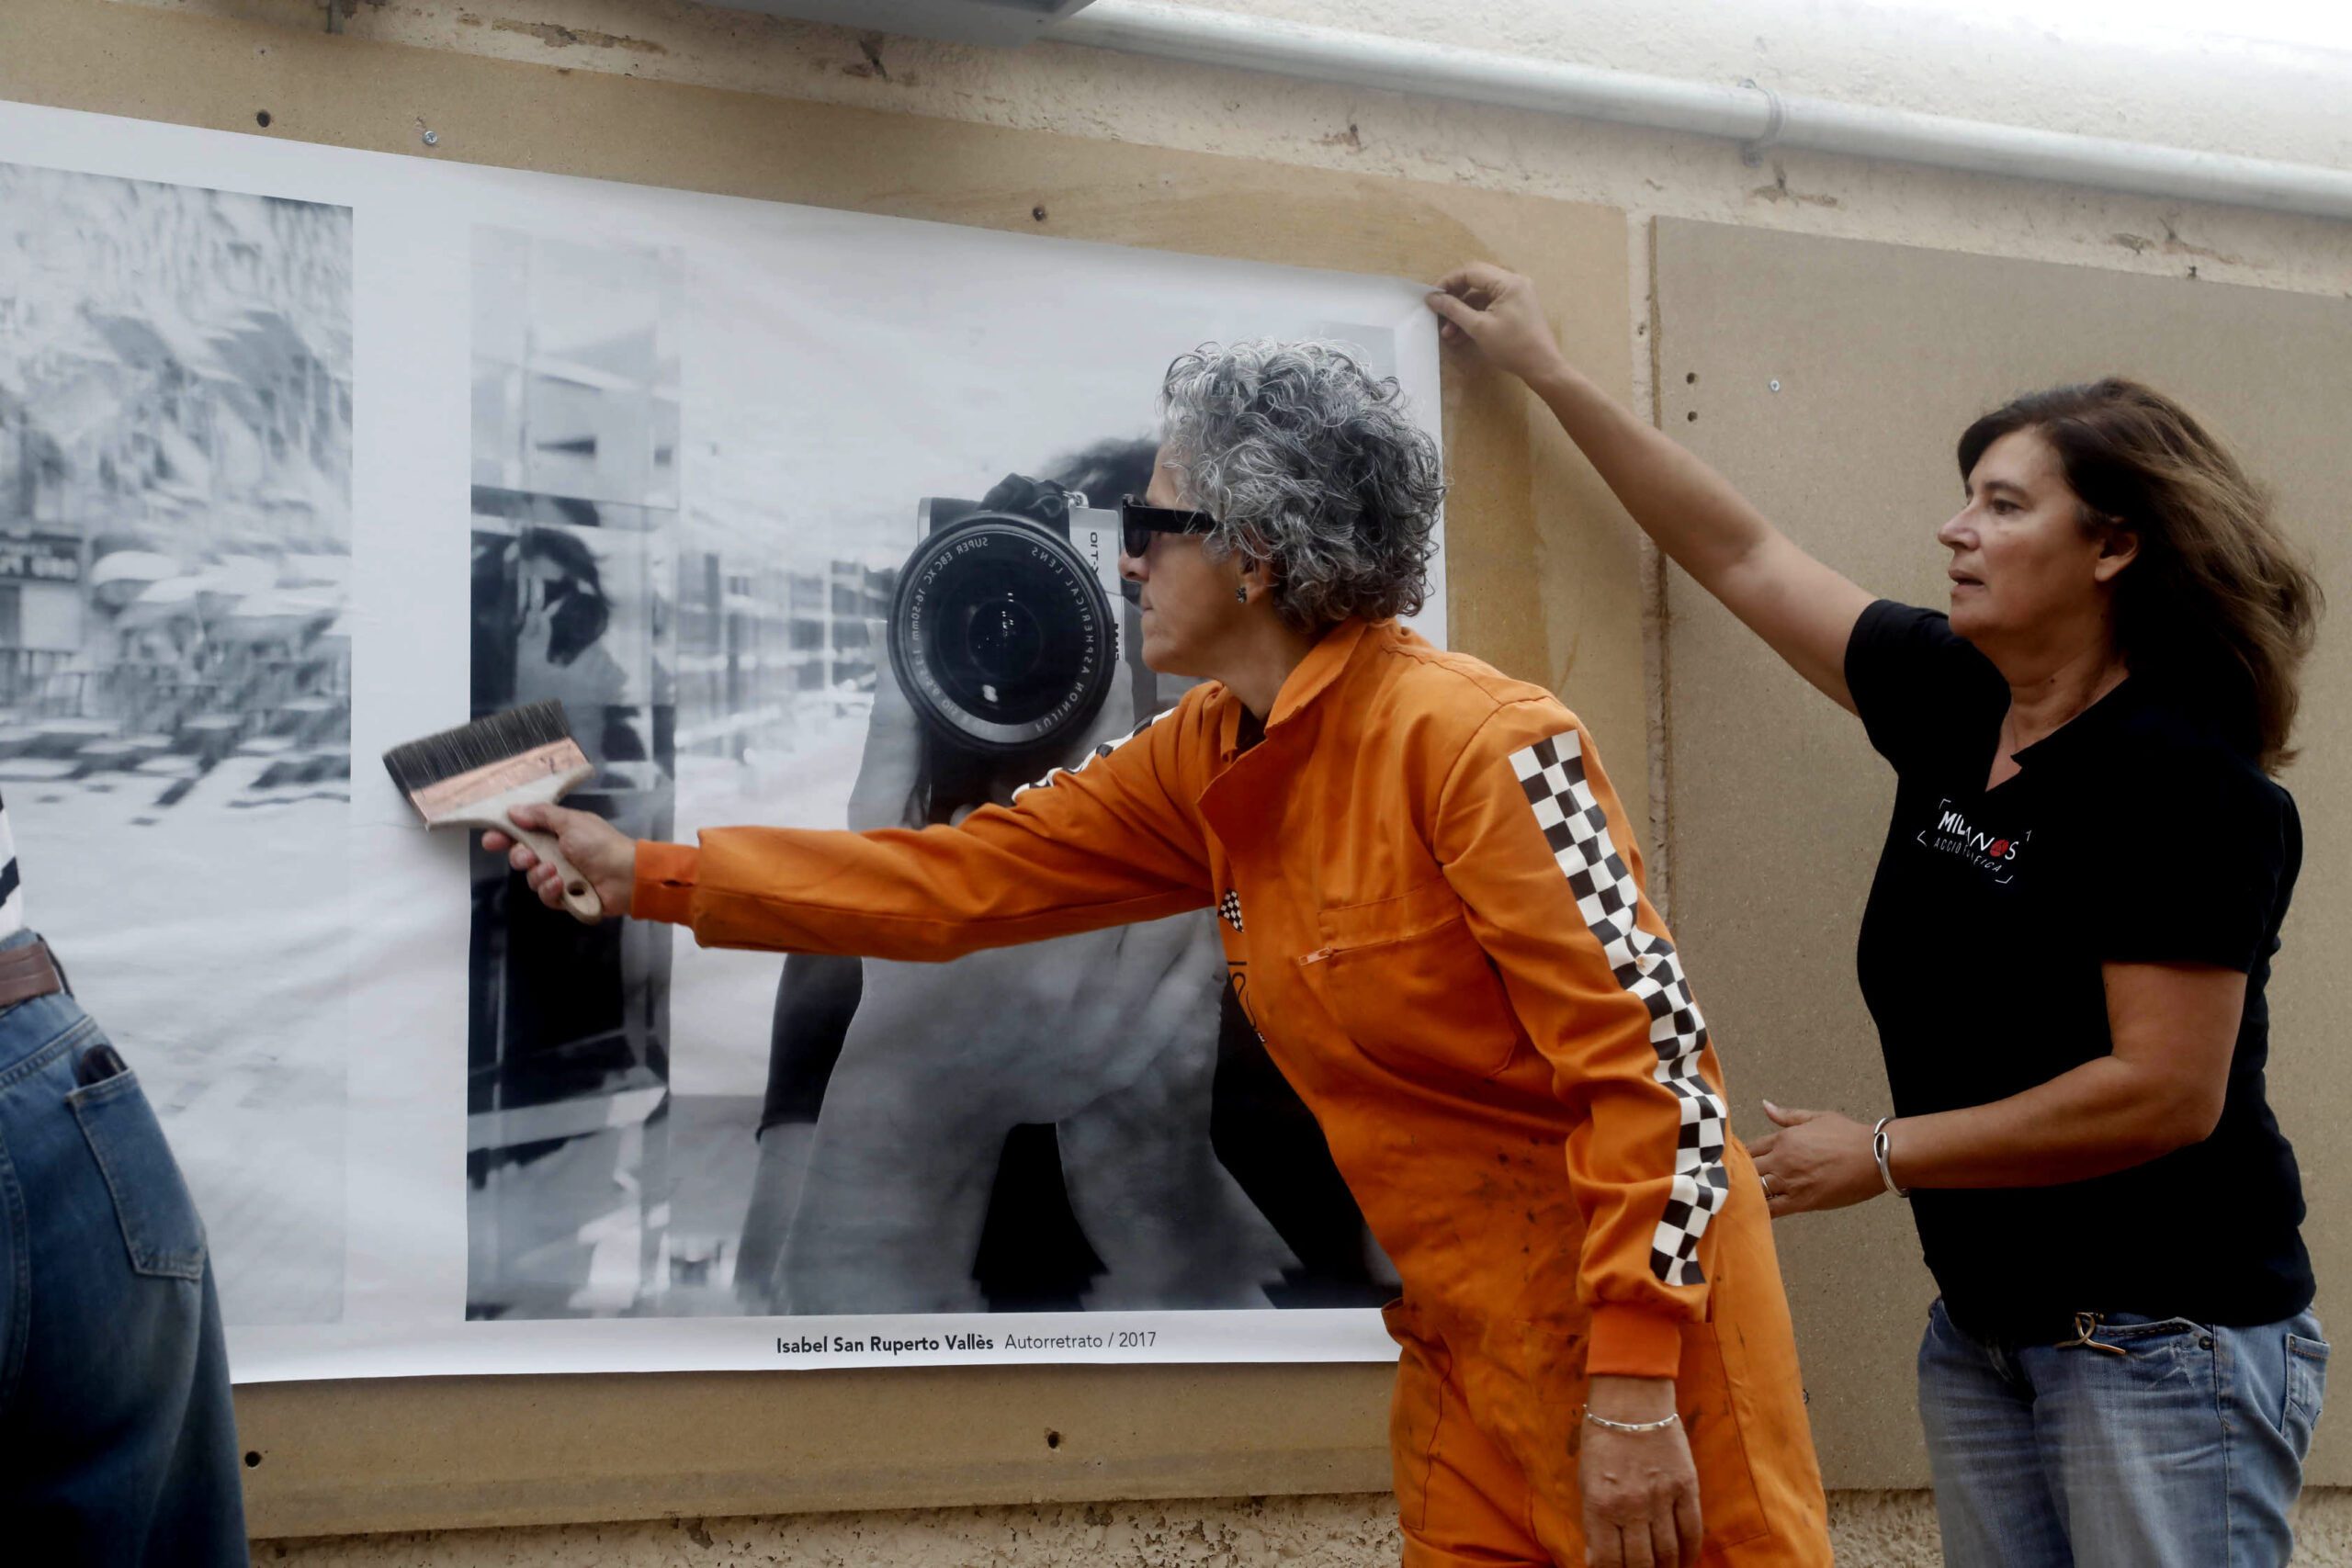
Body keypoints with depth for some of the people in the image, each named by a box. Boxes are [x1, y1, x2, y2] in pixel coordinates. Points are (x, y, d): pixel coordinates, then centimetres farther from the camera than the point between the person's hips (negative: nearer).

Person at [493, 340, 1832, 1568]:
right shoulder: (1209, 765, 6)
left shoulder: (1480, 741, -17)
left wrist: (1634, 1384, -23)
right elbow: (962, 881, 12)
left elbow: (1650, 1061, -20)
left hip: (1639, 1305, -7)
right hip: (1471, 1337, 7)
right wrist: (649, 877, 14)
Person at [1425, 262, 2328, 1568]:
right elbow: (1740, 557, 15)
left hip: (2166, 1335, -7)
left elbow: (2167, 1093, -22)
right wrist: (1548, 375, 18)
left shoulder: (2182, 776, -17)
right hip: (1983, 1324, 7)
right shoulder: (1953, 702, 5)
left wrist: (1882, 1155, -15)